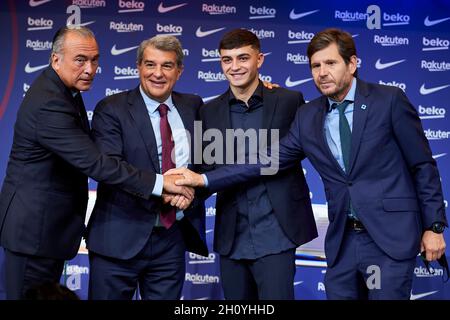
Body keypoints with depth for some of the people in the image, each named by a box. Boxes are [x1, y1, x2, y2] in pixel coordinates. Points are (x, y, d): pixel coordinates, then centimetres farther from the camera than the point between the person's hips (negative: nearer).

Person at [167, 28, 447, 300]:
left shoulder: (389, 101, -5)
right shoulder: (307, 117, 6)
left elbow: (423, 166, -2)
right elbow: (267, 161, 4)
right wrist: (203, 179, -2)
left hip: (391, 236, -4)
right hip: (342, 239, 4)